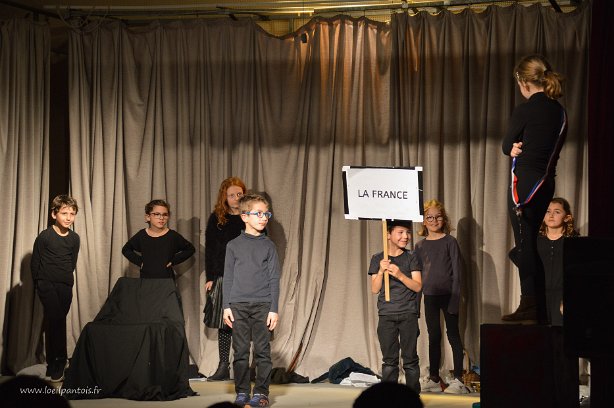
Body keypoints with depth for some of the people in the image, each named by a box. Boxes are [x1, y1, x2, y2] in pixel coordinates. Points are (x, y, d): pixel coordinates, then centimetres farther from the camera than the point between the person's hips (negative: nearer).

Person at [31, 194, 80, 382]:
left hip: (65, 285, 4)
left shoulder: (74, 238, 6)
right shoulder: (44, 237, -7)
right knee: (56, 319, -17)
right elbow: (35, 263, 0)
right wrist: (39, 283, 5)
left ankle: (53, 363, 14)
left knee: (54, 322, 7)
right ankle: (59, 362, -11)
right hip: (46, 284, -4)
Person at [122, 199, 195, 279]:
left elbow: (190, 249, 9)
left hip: (167, 279, -1)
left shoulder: (173, 236, -1)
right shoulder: (141, 235, 4)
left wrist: (174, 260, 0)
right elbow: (125, 250, 19)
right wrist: (139, 261, 6)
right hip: (146, 278, 1)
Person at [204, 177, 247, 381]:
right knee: (224, 322, 5)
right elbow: (209, 251, 8)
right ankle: (223, 367, 11)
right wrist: (209, 278, 2)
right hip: (222, 277, 2)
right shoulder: (216, 219, 8)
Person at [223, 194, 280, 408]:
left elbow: (274, 279, 3)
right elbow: (228, 277, 8)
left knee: (262, 350, -1)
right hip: (239, 305, 1)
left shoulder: (268, 246, 5)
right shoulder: (234, 245, 6)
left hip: (262, 305, 0)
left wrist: (274, 309, -3)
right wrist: (226, 306, 1)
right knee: (240, 351, 3)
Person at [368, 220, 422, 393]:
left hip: (408, 315, -1)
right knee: (389, 360, 2)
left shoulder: (412, 258, 4)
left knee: (410, 358, -1)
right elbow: (374, 289, 1)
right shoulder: (377, 259, 6)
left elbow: (417, 286, -3)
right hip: (386, 314, 1)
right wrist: (381, 271, -16)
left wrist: (400, 275, -18)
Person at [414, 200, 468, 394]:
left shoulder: (450, 241, -2)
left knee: (453, 335, -1)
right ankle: (434, 379, 16)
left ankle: (458, 380, 0)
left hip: (448, 294, -4)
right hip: (429, 296, 4)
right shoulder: (420, 245, 8)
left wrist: (455, 298, -13)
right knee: (433, 337, 9)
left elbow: (457, 271, -5)